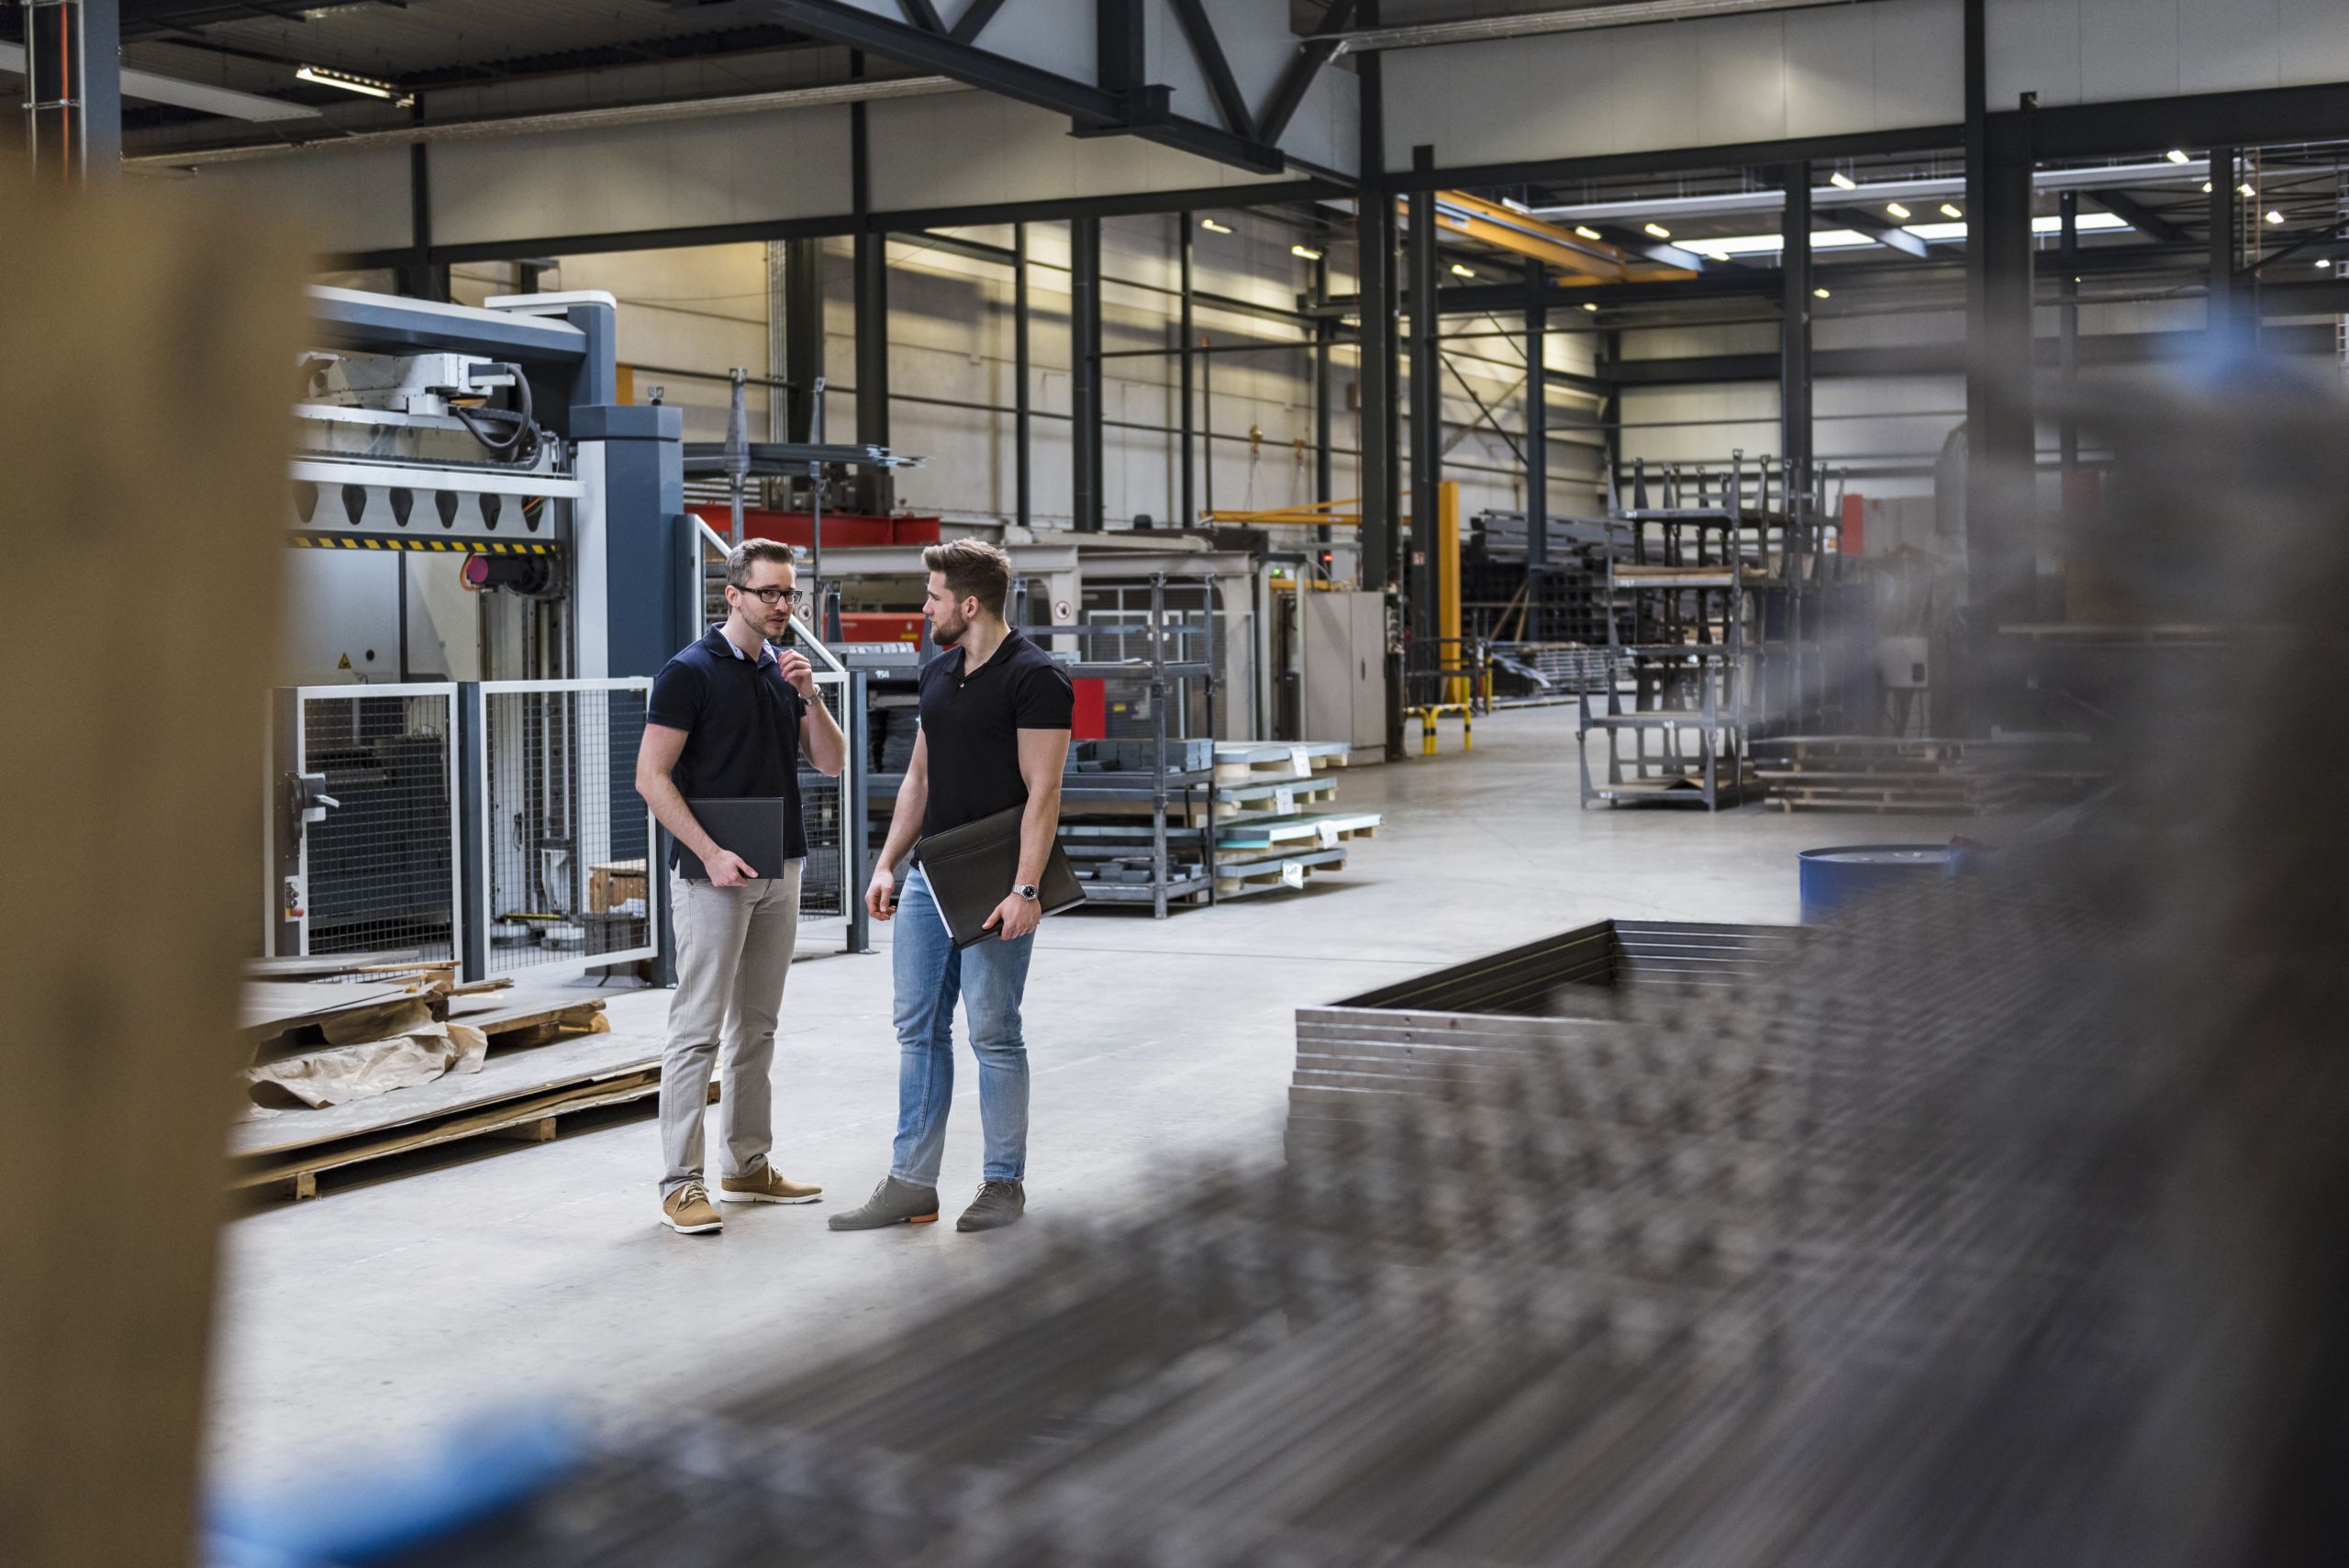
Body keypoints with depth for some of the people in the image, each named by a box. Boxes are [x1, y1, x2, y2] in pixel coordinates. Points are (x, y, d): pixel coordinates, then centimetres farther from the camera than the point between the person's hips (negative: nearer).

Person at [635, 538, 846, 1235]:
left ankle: (749, 1165, 21)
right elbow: (652, 777, -13)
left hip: (780, 871, 7)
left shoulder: (784, 671, 12)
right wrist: (711, 853, -20)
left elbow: (830, 761, 8)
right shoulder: (691, 672, -10)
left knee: (756, 1027, 13)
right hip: (715, 873, -7)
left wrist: (810, 696, -9)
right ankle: (680, 1184, -2)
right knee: (698, 1030, -6)